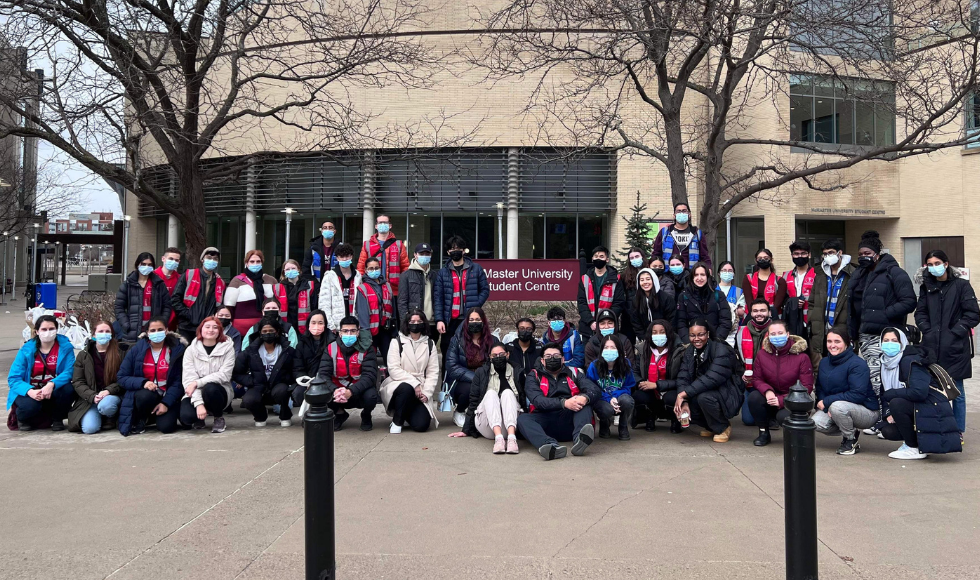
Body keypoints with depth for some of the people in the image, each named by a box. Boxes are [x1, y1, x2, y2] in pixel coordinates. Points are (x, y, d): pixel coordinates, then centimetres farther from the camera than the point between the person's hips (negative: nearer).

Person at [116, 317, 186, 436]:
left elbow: (179, 381, -6)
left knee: (166, 427, -25)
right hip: (144, 393, 1)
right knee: (145, 395, -36)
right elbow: (121, 377, -3)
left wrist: (166, 403, -18)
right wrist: (142, 382, -22)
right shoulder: (136, 349, -1)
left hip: (168, 396, -1)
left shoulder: (177, 349, -4)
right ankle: (140, 420, -2)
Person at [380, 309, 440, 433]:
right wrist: (414, 383, -20)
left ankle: (406, 413, 18)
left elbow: (433, 372, 4)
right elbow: (394, 369, -10)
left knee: (421, 425, -19)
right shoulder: (397, 342, 1)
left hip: (420, 391, 2)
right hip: (399, 385, -2)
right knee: (407, 388, -39)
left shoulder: (430, 344, 10)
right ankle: (397, 422, -13)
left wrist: (426, 393, -10)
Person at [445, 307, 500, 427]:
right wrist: (475, 378, -22)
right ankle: (458, 412, -1)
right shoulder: (457, 340, 0)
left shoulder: (493, 341, 7)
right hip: (461, 383, -2)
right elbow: (452, 366, -10)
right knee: (470, 388, -35)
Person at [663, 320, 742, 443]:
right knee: (668, 397, -9)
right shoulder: (689, 352, 2)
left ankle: (723, 428, -5)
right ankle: (709, 426, 6)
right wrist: (683, 402, -26)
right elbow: (683, 377, -9)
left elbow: (711, 378, -32)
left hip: (726, 397, -7)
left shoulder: (721, 350, -19)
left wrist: (683, 394, -33)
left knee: (704, 397, -38)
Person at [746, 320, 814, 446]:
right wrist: (767, 391, -23)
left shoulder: (801, 357, -12)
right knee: (753, 397, -27)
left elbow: (806, 387, -11)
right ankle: (764, 433, -5)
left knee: (783, 417, -33)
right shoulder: (762, 354, -3)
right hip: (771, 398, 3)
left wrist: (781, 400, -21)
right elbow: (756, 378, 2)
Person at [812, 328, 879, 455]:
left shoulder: (857, 364, -19)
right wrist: (827, 408, -15)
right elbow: (819, 388, 6)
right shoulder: (824, 362, 4)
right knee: (817, 423, -20)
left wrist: (827, 402, -25)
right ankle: (851, 432, 10)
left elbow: (858, 395, -28)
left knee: (838, 406, -37)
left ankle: (851, 441, -8)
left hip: (867, 412, -7)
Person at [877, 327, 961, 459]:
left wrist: (890, 394, -22)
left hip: (933, 409, -7)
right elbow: (883, 393, 6)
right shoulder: (885, 364, 5)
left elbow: (919, 392, -31)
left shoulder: (911, 361, -19)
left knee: (896, 404, -31)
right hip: (915, 409, 7)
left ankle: (915, 449, -15)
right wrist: (888, 413, -11)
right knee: (888, 431, -13)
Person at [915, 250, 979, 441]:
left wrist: (955, 332, -10)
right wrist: (927, 330, -1)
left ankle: (958, 432, 12)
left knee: (956, 390, 2)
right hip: (931, 346, 4)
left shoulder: (961, 285, -1)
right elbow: (920, 313, 15)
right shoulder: (926, 287, 12)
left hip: (955, 347, -3)